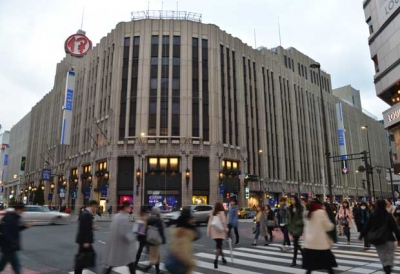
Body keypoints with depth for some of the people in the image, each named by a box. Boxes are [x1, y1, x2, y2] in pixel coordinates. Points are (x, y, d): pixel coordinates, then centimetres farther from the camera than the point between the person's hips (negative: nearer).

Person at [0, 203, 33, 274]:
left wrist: (25, 226, 6)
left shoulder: (15, 217, 8)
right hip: (10, 246, -10)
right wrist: (12, 243, -23)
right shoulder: (9, 218, -21)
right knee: (16, 265, -3)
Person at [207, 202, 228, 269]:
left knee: (218, 245, 17)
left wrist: (208, 232, 10)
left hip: (214, 232, 5)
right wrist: (225, 229, -2)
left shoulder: (212, 213, 9)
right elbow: (223, 221, -14)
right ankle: (216, 259, -17)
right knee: (218, 245, -5)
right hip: (220, 231, -5)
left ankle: (222, 258, 30)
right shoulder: (221, 213, -4)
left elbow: (209, 223, 7)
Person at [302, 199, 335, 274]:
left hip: (309, 244, 6)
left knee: (310, 267, 7)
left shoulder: (308, 214, 13)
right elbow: (328, 227, -3)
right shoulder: (321, 212, -5)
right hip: (320, 244, -5)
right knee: (328, 266, 8)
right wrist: (332, 225, 15)